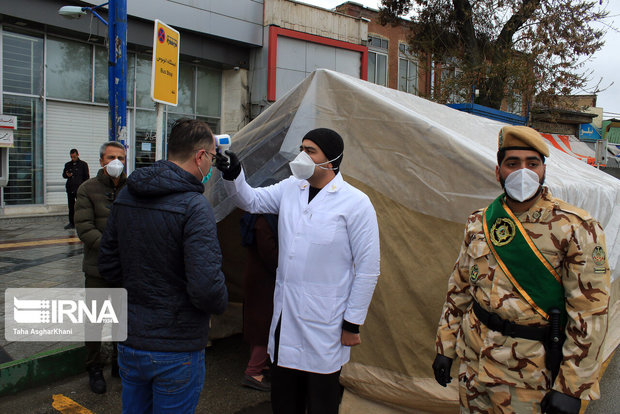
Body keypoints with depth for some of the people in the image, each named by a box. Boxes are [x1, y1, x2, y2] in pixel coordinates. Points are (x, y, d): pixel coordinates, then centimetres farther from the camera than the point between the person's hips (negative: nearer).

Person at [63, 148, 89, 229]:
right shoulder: (67, 164, 15)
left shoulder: (83, 164, 3)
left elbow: (87, 177, 2)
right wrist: (67, 175, -4)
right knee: (71, 206, 8)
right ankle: (71, 223, 15)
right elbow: (63, 175, 21)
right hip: (70, 189, 4)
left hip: (79, 189, -4)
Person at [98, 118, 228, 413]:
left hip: (129, 342, 7)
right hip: (176, 350, -6)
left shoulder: (125, 196, 1)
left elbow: (109, 267, 7)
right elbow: (206, 287, -28)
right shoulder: (194, 207, -22)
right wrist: (220, 304, -7)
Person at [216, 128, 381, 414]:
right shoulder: (290, 188, 6)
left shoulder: (356, 203, -12)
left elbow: (368, 269, -10)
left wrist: (353, 323, -9)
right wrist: (233, 175, -8)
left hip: (324, 326, -5)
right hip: (285, 318, 6)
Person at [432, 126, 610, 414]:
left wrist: (571, 387, -13)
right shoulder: (478, 224, 2)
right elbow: (459, 287, 10)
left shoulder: (578, 229, -12)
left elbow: (591, 311, -12)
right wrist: (445, 347, 9)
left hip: (529, 371, -4)